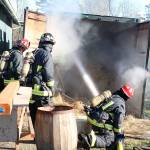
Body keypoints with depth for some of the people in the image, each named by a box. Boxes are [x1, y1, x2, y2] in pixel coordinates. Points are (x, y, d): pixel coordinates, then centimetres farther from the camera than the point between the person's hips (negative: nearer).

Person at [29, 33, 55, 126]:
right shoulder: (46, 54, -12)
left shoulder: (33, 53, 10)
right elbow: (49, 75, -16)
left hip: (32, 90, 7)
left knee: (33, 116, 17)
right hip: (42, 93, -7)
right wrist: (51, 90, -3)